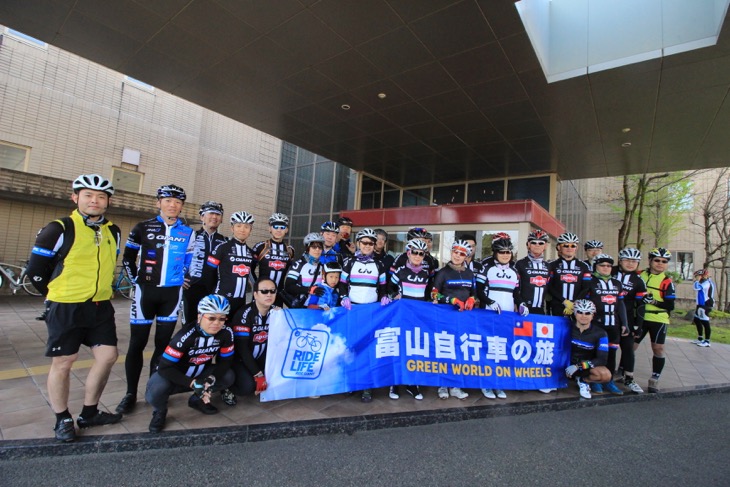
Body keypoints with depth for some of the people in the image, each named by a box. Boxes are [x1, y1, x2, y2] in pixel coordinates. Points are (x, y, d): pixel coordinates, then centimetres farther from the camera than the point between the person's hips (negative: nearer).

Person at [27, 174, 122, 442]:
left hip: (101, 307, 5)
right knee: (63, 362, 5)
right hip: (66, 308, -5)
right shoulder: (59, 229, -10)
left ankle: (89, 413, 24)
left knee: (107, 357, 6)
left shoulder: (113, 232, 6)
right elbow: (36, 270, -3)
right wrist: (58, 296, 6)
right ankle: (63, 419, 24)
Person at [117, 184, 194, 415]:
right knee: (137, 343, 4)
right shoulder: (143, 228, 0)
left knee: (163, 343, 8)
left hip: (172, 293, 1)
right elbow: (128, 257, 7)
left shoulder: (187, 232, 4)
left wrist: (181, 280, 5)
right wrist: (136, 280, 2)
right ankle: (130, 394, 16)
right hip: (146, 291, -1)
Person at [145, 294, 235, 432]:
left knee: (228, 376, -19)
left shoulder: (226, 333, -19)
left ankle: (197, 400, 10)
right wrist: (192, 383, -38)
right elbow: (165, 368, -30)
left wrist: (211, 379, -28)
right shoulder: (185, 336, -31)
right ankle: (159, 412, 3)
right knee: (156, 390, -34)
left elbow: (225, 361, -9)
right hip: (172, 375, -4)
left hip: (200, 374, 4)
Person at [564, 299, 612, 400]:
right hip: (568, 363, 0)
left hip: (586, 365, 0)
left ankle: (583, 381, -1)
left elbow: (602, 359, -14)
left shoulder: (600, 334, -8)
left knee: (606, 375, -29)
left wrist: (579, 366, -25)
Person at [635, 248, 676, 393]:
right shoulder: (640, 275, 3)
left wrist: (654, 301, -21)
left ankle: (654, 380, 14)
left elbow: (670, 306, -8)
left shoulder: (667, 281, -4)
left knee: (658, 348, -1)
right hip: (640, 317, 2)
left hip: (659, 319, -2)